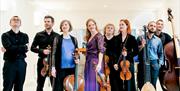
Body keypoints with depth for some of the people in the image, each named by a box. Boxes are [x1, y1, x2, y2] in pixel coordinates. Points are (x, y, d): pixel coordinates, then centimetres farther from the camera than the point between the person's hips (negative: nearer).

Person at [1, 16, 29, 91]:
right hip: (9, 64, -3)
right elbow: (9, 47, -15)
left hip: (21, 64, 3)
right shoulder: (5, 35, 2)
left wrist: (13, 48, -11)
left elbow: (25, 50, -6)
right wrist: (23, 47, -7)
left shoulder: (24, 36, 10)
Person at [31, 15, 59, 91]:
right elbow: (32, 47, 3)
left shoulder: (57, 36, 2)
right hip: (42, 62, 1)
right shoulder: (39, 35, 5)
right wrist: (42, 51, -13)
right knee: (40, 84, 10)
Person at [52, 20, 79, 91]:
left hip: (72, 68, 3)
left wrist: (77, 59, -5)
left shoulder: (74, 39, 9)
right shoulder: (57, 39, 1)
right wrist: (53, 67, -8)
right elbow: (54, 54, -2)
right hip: (61, 68, -3)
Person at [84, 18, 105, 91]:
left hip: (95, 61, -8)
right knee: (88, 83, 9)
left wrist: (99, 64, -26)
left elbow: (101, 50, -18)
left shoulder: (99, 36, -7)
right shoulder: (89, 37, 16)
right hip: (88, 61, 8)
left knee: (94, 83, -5)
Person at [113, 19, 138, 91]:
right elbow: (114, 51, 3)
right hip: (118, 63, 3)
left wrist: (128, 54, -17)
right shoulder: (117, 38, 7)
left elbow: (136, 51, -1)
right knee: (119, 84, 5)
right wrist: (115, 63, -6)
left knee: (129, 83, 1)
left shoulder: (132, 38, -1)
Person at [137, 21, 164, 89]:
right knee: (141, 85, 2)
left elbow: (161, 53, 14)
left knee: (153, 85, 5)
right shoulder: (140, 38, 3)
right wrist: (141, 46, -14)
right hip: (142, 63, -1)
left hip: (154, 64, 2)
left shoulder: (158, 40, 8)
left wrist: (160, 63, 4)